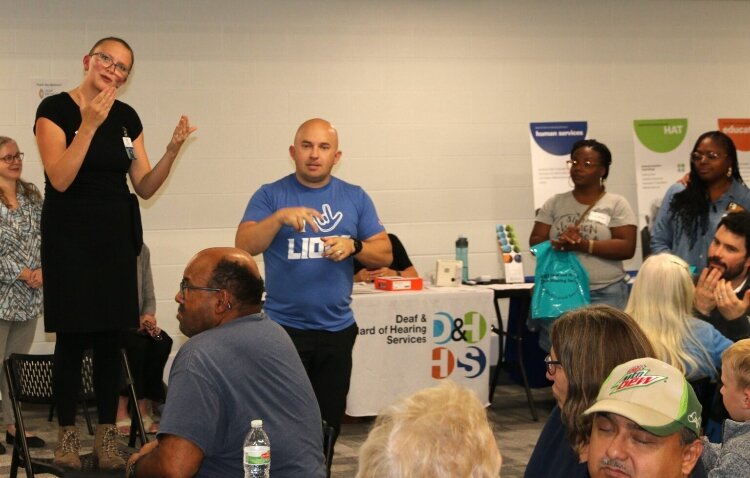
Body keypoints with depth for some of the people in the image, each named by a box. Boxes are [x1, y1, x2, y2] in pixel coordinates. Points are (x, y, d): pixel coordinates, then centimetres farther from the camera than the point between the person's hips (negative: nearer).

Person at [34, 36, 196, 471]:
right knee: (73, 337, -1)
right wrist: (89, 125, -22)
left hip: (116, 236, 5)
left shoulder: (127, 117, 8)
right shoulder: (55, 109, -8)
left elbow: (145, 186, 7)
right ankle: (67, 435, 10)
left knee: (111, 337, 6)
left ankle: (107, 437, 13)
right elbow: (60, 179, -18)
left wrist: (173, 150, -8)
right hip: (70, 237, -5)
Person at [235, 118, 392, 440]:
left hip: (337, 329, 3)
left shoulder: (355, 198, 7)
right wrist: (280, 217, -28)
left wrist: (354, 246, -13)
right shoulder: (270, 195, 0)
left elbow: (385, 255, 7)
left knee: (329, 422, 10)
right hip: (283, 329, -3)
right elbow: (244, 247, -12)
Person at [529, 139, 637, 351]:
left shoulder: (616, 204, 3)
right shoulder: (555, 204, 12)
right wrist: (557, 244, -16)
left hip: (605, 295, -3)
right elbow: (535, 242, 7)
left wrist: (583, 245, -17)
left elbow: (627, 247, -7)